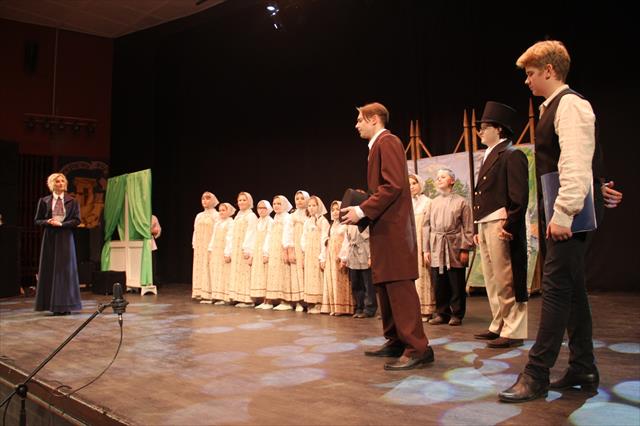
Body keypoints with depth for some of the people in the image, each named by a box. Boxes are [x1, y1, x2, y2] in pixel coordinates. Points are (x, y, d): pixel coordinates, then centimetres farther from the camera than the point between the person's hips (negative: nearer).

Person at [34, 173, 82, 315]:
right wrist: (48, 222, -12)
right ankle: (53, 304, 5)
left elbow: (76, 220, -1)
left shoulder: (71, 201, 4)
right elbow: (37, 220, 8)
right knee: (50, 269, 0)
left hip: (65, 238, -1)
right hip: (50, 238, 1)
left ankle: (65, 305, -1)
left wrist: (61, 224, -13)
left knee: (65, 269, -3)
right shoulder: (44, 201, 7)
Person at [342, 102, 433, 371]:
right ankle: (396, 342, 22)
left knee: (399, 286, -11)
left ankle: (417, 348, -7)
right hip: (384, 228, 11)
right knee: (385, 286, 13)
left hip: (392, 227, -11)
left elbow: (394, 185, -19)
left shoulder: (387, 141, -8)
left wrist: (363, 210, -18)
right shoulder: (378, 145, 23)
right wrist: (363, 211, 11)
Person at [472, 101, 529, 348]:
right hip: (484, 226, 9)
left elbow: (519, 196, -14)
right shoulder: (488, 157, 21)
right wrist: (476, 229, 16)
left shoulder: (512, 155, -6)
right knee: (492, 281, 13)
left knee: (506, 281, -4)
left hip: (501, 226, -9)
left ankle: (514, 332, 5)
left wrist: (509, 226, -19)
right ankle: (499, 326, 22)